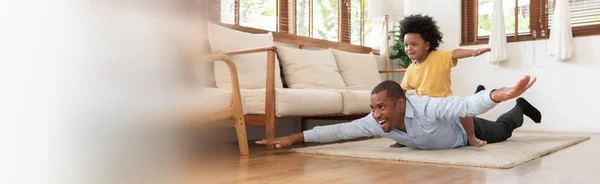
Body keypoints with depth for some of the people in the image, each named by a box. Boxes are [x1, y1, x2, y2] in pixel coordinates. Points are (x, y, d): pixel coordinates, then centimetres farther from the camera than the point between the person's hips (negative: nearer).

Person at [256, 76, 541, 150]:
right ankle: (517, 112, 62)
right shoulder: (376, 122, -34)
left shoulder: (428, 108, -51)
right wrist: (296, 137, -39)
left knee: (500, 132, 27)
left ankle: (519, 108, 55)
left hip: (466, 131, -5)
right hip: (440, 140, 5)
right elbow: (340, 130, -33)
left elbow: (468, 105, -59)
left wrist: (497, 95, -80)